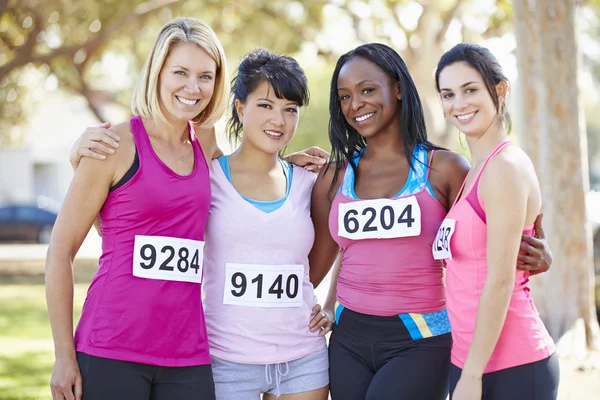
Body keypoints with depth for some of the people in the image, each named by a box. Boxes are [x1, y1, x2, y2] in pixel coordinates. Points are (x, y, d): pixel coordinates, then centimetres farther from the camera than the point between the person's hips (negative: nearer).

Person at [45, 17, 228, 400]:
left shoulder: (208, 151, 10)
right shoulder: (118, 145, -4)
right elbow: (61, 249, -4)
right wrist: (64, 355, -7)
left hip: (188, 358, 5)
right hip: (112, 353, -4)